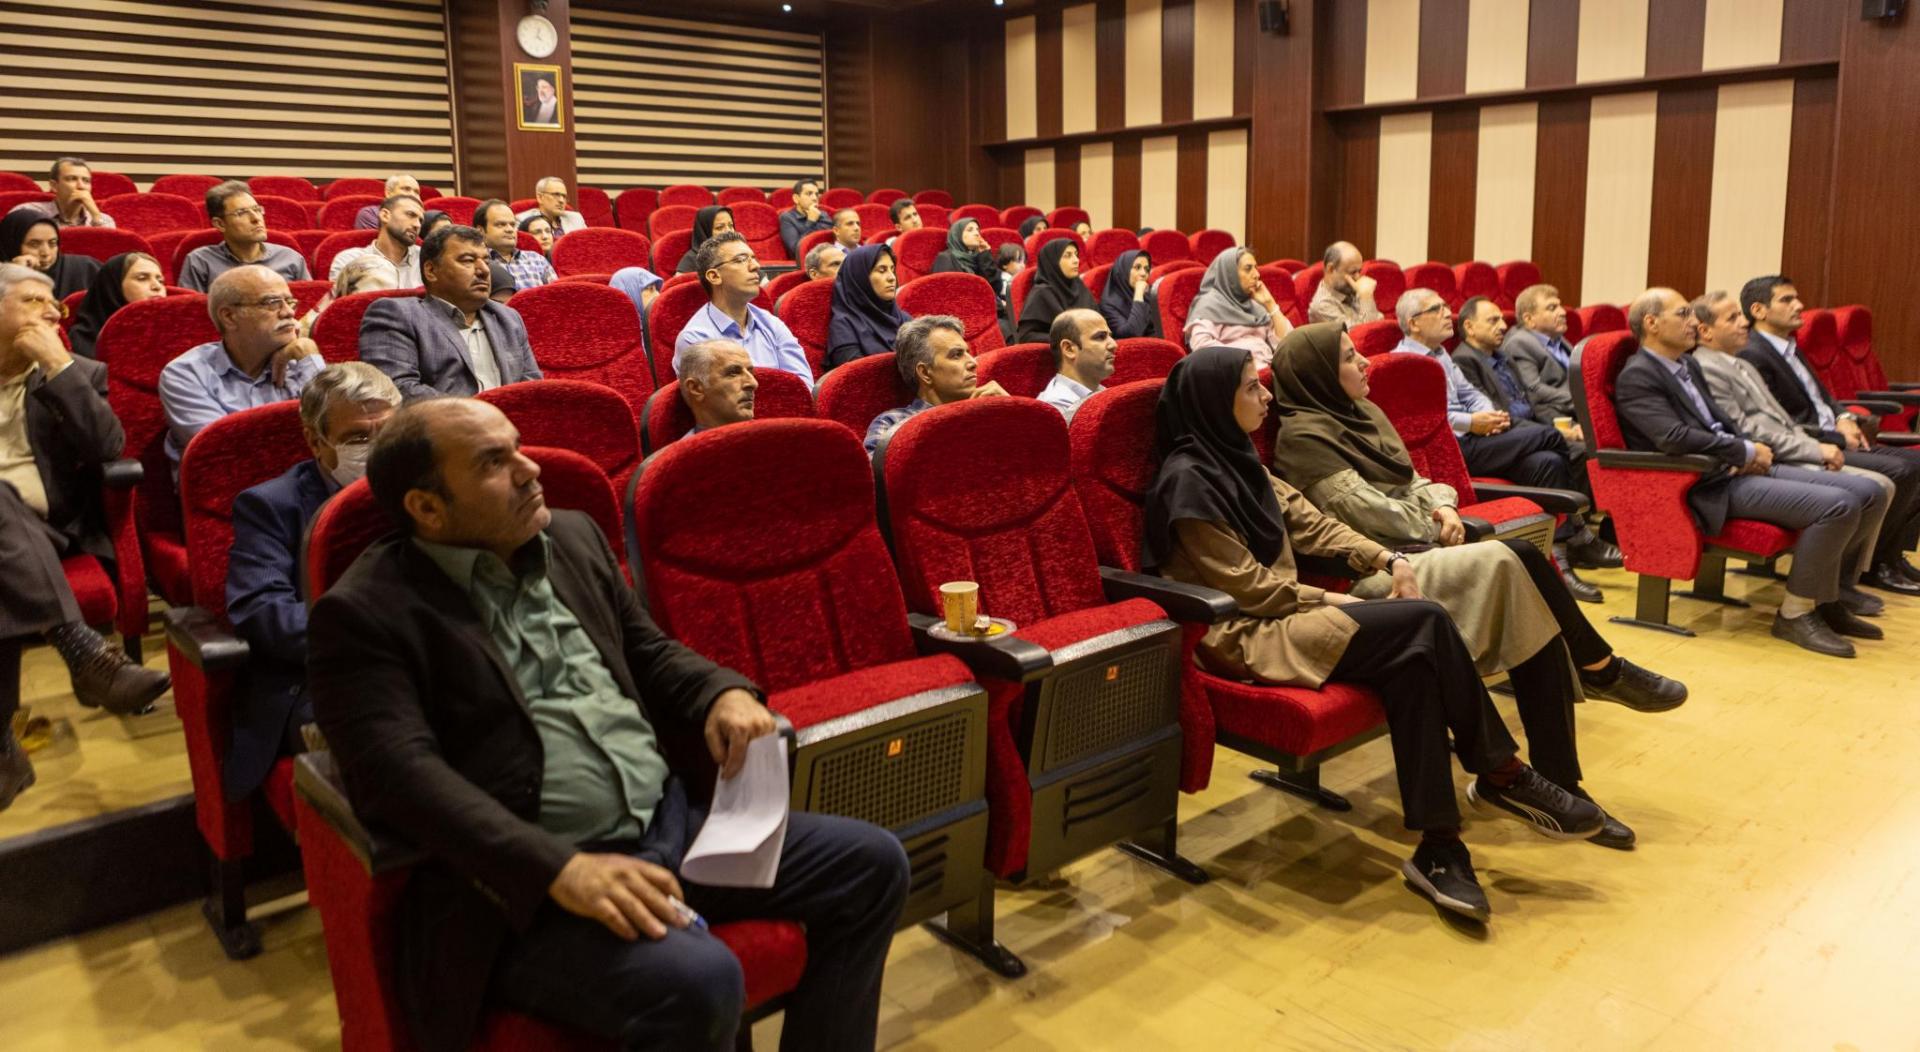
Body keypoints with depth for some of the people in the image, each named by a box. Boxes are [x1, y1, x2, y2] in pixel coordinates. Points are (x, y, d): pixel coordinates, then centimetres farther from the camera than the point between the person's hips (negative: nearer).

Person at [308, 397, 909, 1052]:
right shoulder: (364, 613, -7)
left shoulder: (573, 539, 14)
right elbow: (403, 774, -19)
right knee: (697, 980, -32)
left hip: (670, 824, 7)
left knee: (871, 863, 0)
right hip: (528, 881, -7)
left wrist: (724, 693, 0)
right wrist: (561, 869, -30)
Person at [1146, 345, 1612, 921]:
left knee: (1410, 661, -16)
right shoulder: (1188, 480, -11)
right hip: (1243, 636, -8)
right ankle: (1502, 773, -6)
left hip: (1285, 610, 8)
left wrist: (1385, 558, -1)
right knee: (1424, 621, -22)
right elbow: (1246, 585, -14)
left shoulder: (1237, 460, 17)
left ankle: (1437, 847, -14)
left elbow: (1308, 522, 14)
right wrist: (1334, 603, -10)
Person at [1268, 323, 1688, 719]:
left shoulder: (1361, 410, 17)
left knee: (1524, 557, -18)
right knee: (1514, 560, -22)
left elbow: (1411, 480, 20)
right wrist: (1435, 527, -4)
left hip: (1413, 543, 8)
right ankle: (1602, 669, -6)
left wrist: (1442, 506, -2)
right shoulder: (1303, 435, -11)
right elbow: (1362, 510, -16)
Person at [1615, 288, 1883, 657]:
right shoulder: (1637, 377, -13)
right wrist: (1746, 451, -15)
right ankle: (1796, 614, -7)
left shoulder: (1688, 364, 17)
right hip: (1712, 487, -9)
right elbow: (1674, 437, -25)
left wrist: (1751, 451, -1)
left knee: (1863, 493, 3)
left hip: (1736, 468, 9)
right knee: (1839, 506, -21)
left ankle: (1825, 598, 17)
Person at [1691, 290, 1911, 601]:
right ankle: (1835, 583, -7)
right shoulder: (1705, 369, -10)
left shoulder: (1743, 365, 22)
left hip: (1793, 456, 10)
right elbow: (1744, 432, -16)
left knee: (1882, 486, 0)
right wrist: (1815, 449, -14)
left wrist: (1818, 447, 3)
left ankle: (1848, 575, 7)